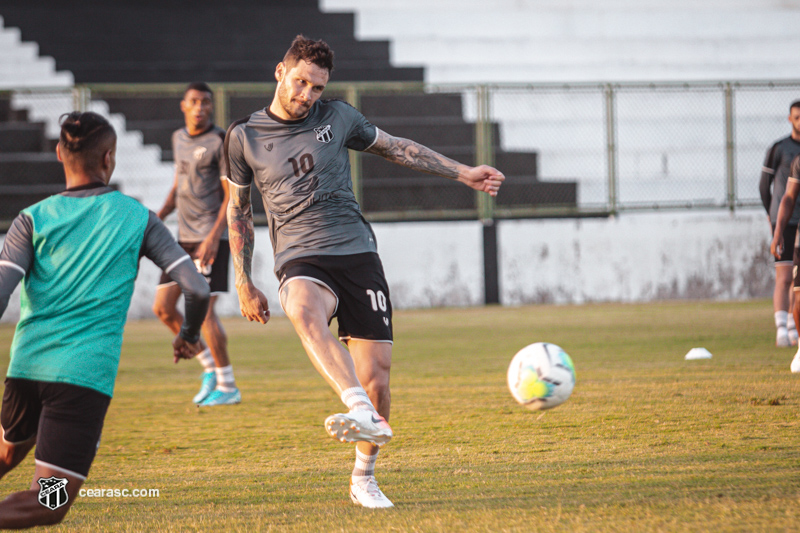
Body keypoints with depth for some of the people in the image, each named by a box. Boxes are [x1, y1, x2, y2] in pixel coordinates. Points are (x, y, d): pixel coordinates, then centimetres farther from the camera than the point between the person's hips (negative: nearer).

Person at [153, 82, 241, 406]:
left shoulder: (220, 142, -8)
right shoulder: (179, 139, 14)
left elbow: (231, 194, -11)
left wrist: (214, 237, -20)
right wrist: (160, 215, 13)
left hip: (209, 238, -7)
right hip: (183, 237, 7)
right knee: (163, 307, 3)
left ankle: (227, 386, -2)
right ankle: (210, 367, 16)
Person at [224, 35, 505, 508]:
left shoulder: (336, 117, 8)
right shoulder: (245, 137, 6)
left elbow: (398, 149, 21)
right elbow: (238, 210, 17)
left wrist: (464, 173, 21)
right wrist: (244, 284, 15)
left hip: (357, 252, 2)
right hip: (300, 261, -2)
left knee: (376, 375, -7)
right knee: (305, 313, -39)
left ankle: (364, 478, 14)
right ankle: (366, 417, -53)